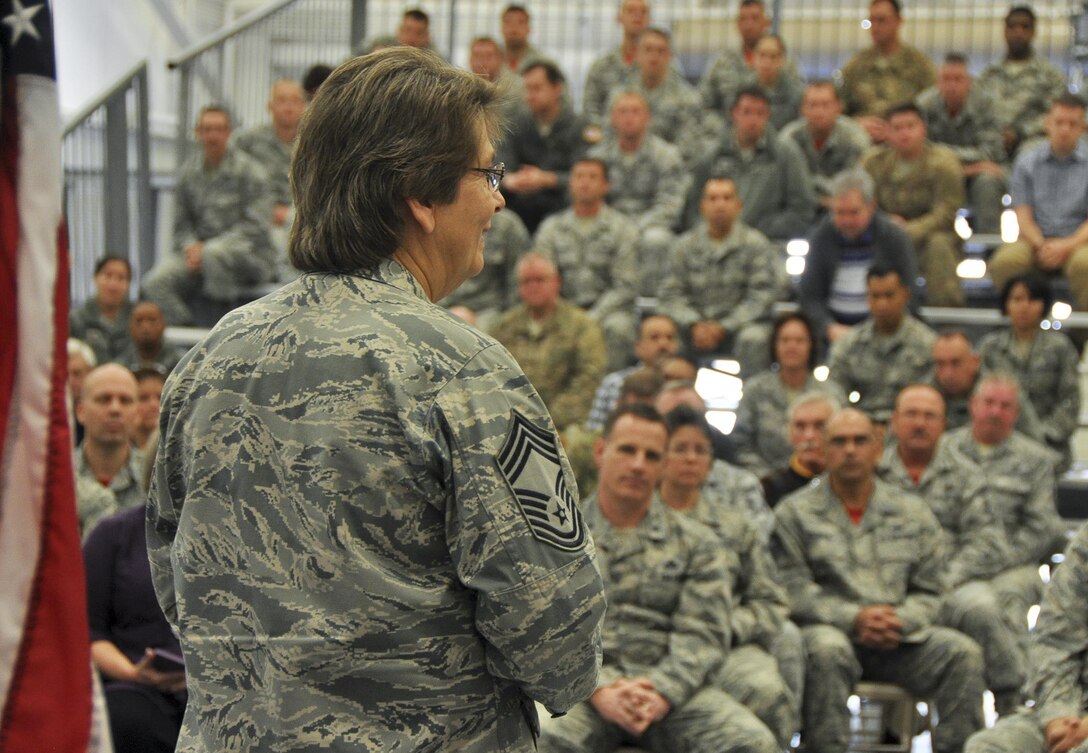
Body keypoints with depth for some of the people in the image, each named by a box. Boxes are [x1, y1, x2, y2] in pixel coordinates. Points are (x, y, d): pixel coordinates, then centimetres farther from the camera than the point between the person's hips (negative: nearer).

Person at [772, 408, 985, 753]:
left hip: (901, 637, 3)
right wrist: (854, 618, -18)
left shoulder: (913, 513, 16)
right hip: (831, 631, -3)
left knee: (962, 652, -22)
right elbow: (793, 590, -4)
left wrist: (900, 620, -11)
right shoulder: (795, 513, 7)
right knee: (827, 650, -37)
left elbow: (929, 591, 11)